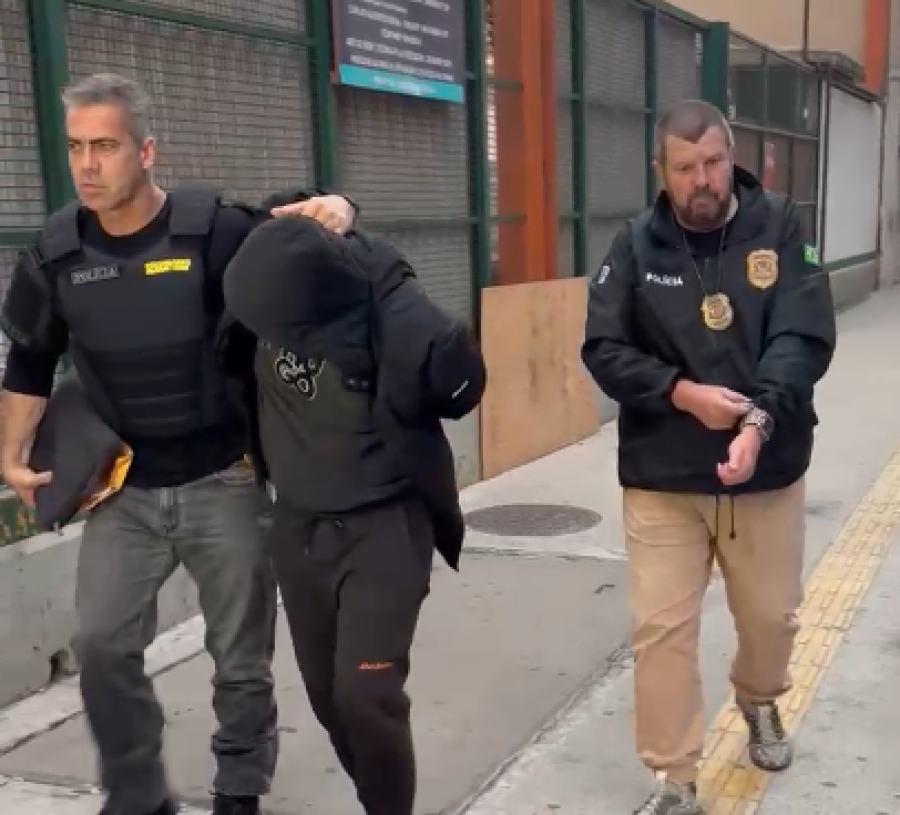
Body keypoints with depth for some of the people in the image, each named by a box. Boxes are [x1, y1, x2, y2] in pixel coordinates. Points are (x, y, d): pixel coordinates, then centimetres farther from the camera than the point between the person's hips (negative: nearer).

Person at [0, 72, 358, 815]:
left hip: (222, 482, -2)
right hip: (123, 489, 3)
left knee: (241, 653, 9)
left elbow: (304, 223, -4)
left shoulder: (213, 227, -15)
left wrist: (335, 211, -28)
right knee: (102, 644, 1)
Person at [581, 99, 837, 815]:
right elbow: (604, 350, -4)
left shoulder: (780, 227, -4)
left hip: (767, 470, 1)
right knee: (661, 629, 0)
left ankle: (760, 703, 50)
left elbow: (805, 337, -13)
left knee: (772, 616, 17)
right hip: (662, 478, 0)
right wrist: (682, 393, -18)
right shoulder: (636, 245, -2)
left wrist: (760, 418, -29)